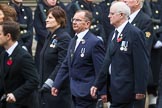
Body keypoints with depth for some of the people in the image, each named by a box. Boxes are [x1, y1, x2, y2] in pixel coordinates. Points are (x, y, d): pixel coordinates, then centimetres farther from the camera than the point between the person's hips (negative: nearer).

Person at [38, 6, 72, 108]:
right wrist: (43, 83, 16)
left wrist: (50, 81, -23)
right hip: (46, 88, 8)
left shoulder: (64, 38, -13)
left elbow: (62, 65, -20)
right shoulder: (50, 37, 15)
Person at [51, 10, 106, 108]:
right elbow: (66, 65, 17)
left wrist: (103, 92, -16)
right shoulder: (74, 41, 15)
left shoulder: (95, 42, -13)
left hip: (86, 92, -8)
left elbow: (101, 69, -15)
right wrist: (56, 85, 12)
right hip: (76, 91, 8)